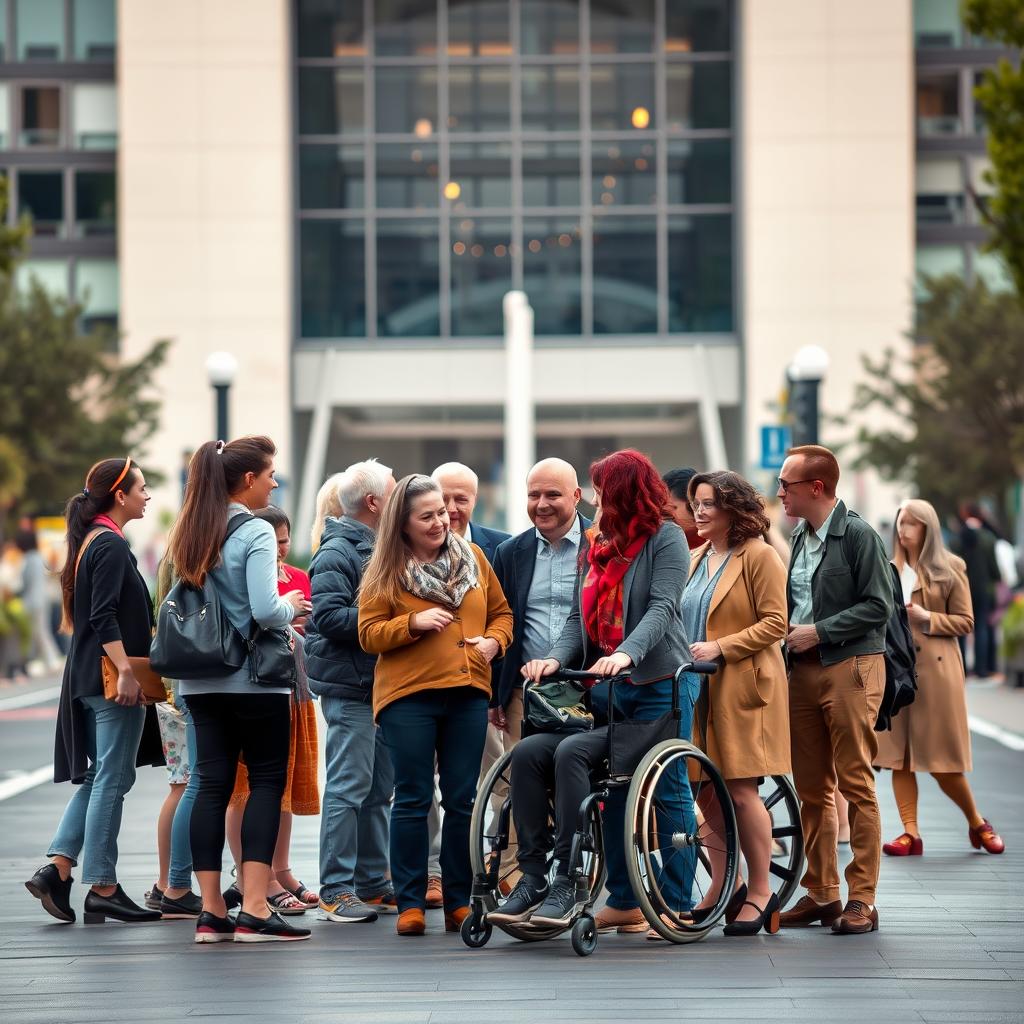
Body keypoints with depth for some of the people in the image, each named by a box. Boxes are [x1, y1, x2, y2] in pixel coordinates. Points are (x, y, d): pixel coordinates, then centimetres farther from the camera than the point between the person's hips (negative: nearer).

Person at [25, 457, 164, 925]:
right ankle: (102, 890, -2)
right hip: (113, 679, -10)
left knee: (98, 777, 14)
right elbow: (104, 618, -21)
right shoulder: (111, 546, -13)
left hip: (89, 678, 10)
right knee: (111, 780, -5)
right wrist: (126, 671, -26)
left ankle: (57, 869, 7)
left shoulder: (91, 542, 16)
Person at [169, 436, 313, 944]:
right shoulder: (254, 533, -12)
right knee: (266, 781, 0)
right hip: (253, 679, -7)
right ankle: (254, 909, -8)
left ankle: (211, 911, 4)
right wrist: (291, 606, 0)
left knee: (212, 783, 6)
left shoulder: (190, 535, 11)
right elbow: (265, 610, -21)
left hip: (202, 680, 7)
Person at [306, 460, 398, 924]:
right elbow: (328, 617, -21)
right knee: (349, 788, -9)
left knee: (379, 789, 12)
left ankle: (373, 883, 18)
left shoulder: (376, 549, 19)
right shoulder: (337, 553, -11)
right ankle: (336, 890, -7)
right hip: (350, 688, -9)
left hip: (380, 685, 9)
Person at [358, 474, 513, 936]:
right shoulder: (387, 570, 1)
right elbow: (369, 635, -2)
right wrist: (414, 623, -17)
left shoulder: (472, 557, 11)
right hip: (409, 695, -3)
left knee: (463, 799, 4)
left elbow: (501, 612, 17)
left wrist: (493, 642, -3)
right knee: (413, 799, 0)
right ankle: (410, 903, 5)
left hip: (468, 694, 3)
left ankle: (459, 901, 11)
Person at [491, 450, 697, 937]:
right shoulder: (600, 546, 17)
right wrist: (556, 658, -10)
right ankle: (624, 902, 5)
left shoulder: (665, 537, -5)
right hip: (608, 689, 8)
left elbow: (662, 607, -19)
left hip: (660, 684, -7)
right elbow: (580, 618, 10)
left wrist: (627, 652, -34)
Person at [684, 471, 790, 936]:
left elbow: (775, 622, -12)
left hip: (744, 686, -7)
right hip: (700, 687, 7)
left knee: (740, 790, -7)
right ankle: (722, 885, 17)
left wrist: (720, 648, -18)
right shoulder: (696, 560, 16)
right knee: (707, 792, 6)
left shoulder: (759, 556, -5)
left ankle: (760, 893, 2)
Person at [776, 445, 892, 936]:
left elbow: (877, 606, -13)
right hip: (804, 671, 8)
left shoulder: (859, 536, -8)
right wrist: (790, 635, 6)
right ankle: (820, 893, 15)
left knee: (856, 785, -6)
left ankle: (862, 899, -3)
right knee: (811, 789, 8)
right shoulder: (801, 537, 15)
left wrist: (819, 632, -14)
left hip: (850, 669, -8)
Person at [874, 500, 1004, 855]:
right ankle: (911, 834, 1)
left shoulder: (951, 568, 3)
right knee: (898, 755, -2)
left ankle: (977, 824, 17)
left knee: (940, 759, -2)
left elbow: (965, 622, 0)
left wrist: (928, 619, -13)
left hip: (935, 669, -4)